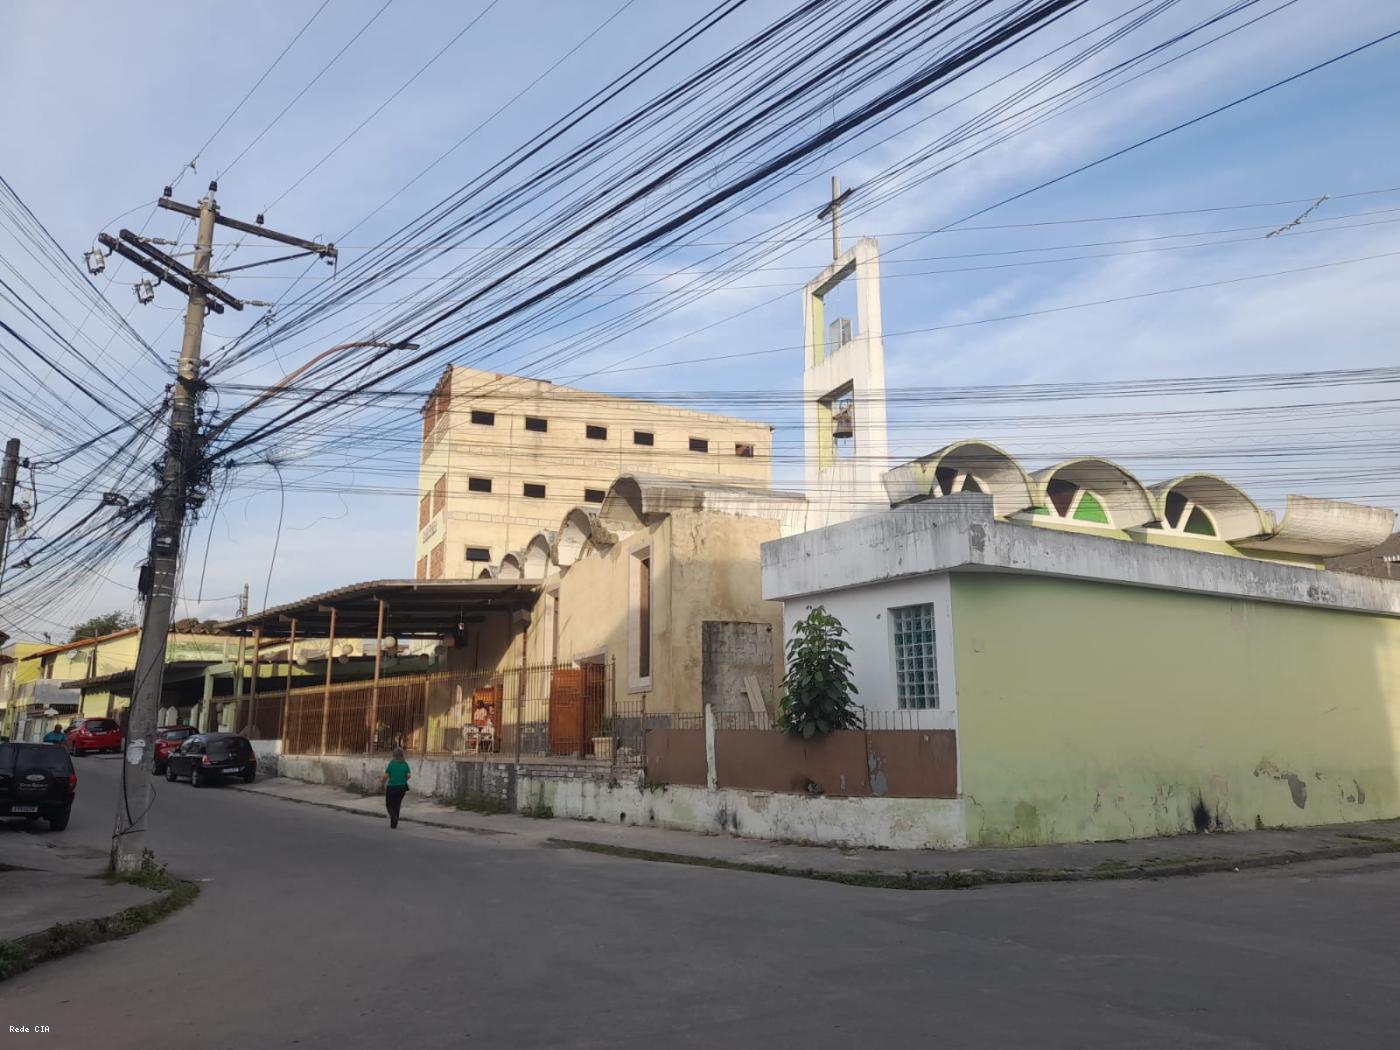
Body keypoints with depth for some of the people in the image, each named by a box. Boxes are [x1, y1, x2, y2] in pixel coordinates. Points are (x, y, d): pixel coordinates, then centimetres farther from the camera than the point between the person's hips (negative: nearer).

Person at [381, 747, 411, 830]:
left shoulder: (392, 763, -9)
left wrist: (384, 784, 7)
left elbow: (386, 776, -10)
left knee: (389, 804, 12)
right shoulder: (405, 764, 0)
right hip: (402, 787, 4)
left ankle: (394, 817, -14)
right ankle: (393, 824, 17)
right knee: (397, 805, 17)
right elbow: (409, 775, -5)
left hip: (392, 787, -4)